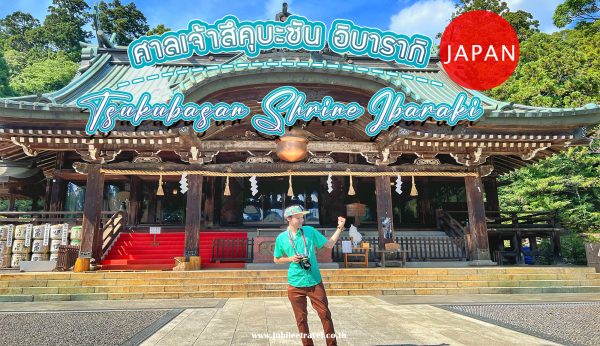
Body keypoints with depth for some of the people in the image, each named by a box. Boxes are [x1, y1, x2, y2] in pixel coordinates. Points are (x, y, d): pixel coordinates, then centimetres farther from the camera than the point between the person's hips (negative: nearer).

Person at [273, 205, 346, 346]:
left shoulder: (310, 231, -1)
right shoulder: (281, 238, -2)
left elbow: (329, 244, 5)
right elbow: (276, 259, 10)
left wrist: (340, 228, -4)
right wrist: (290, 259, -9)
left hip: (315, 282, 0)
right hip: (295, 285, 0)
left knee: (325, 314, 3)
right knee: (301, 319, 9)